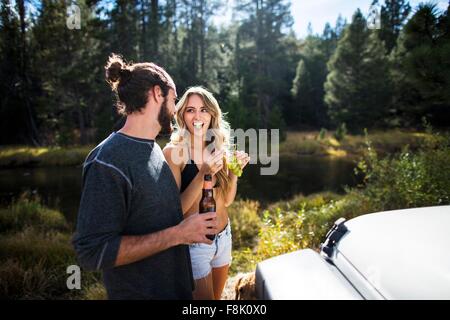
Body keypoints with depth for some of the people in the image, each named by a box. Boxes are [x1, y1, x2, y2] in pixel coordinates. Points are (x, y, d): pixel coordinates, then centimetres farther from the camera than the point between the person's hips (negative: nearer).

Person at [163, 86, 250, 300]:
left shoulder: (218, 148, 0)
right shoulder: (173, 151, -16)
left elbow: (226, 201, 5)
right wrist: (203, 174, -30)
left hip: (223, 236, 6)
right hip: (194, 242, -6)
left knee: (217, 296, 24)